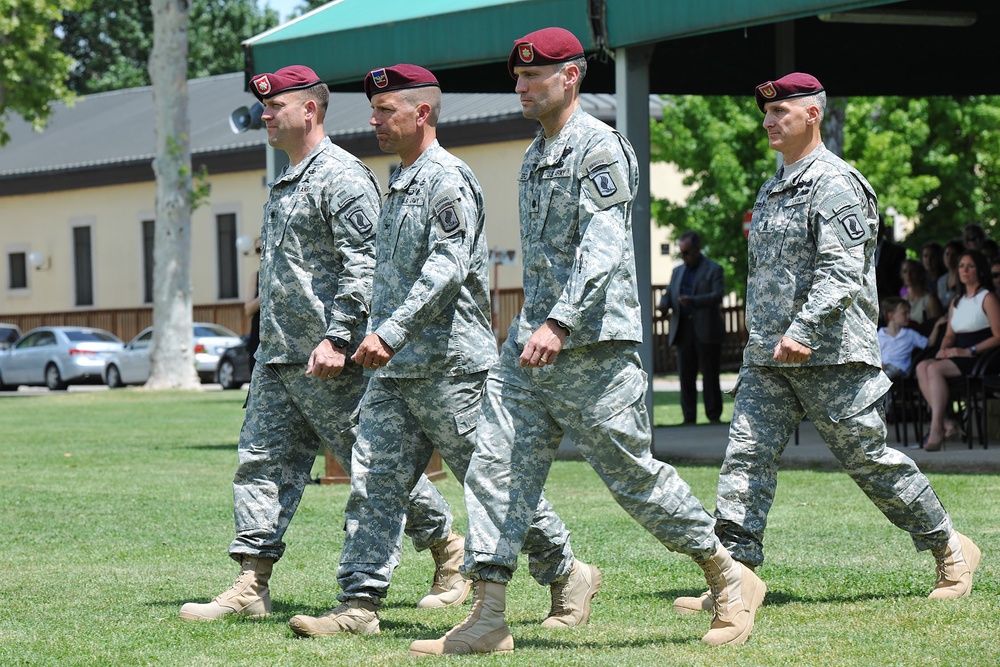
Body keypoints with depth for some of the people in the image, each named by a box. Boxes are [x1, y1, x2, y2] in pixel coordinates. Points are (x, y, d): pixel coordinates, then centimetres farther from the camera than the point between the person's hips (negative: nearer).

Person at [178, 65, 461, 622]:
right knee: (263, 463, 1)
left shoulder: (342, 176, -11)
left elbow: (364, 266, -19)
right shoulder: (286, 183, 19)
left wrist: (337, 338, -26)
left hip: (331, 360, -9)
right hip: (277, 359, 9)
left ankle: (452, 552, 15)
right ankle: (252, 587, 0)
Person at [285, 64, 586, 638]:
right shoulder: (400, 185, 19)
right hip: (396, 370, 9)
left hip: (450, 365, -9)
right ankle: (360, 606, -2)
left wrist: (391, 333, -27)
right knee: (374, 484, 0)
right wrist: (379, 339, 21)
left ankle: (568, 575, 15)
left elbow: (446, 271, -22)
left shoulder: (449, 180, -11)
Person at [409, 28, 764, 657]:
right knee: (496, 470, -1)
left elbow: (603, 249, -21)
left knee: (633, 474, -1)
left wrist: (560, 323, -31)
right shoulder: (535, 156, 18)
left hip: (592, 346, -8)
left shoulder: (600, 147, -10)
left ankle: (731, 580, 15)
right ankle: (488, 619, -2)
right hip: (530, 345, 9)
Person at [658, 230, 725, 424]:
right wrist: (664, 304, -6)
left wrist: (693, 301, -24)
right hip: (683, 331, 5)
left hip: (706, 331, -5)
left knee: (710, 375, -2)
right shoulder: (678, 271, 19)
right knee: (686, 376, 3)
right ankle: (689, 418, 6)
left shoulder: (713, 270, 1)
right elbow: (669, 293, 19)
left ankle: (714, 417, 1)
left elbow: (718, 295, -10)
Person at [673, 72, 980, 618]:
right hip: (767, 356, 8)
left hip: (829, 353, -8)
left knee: (868, 460, 1)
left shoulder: (834, 183, -10)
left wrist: (802, 332, -28)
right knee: (746, 456, -5)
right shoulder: (773, 189, 18)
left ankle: (950, 549, 18)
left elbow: (841, 271, -20)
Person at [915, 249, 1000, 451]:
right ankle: (945, 422, -29)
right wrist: (943, 349, 2)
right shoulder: (957, 302, 22)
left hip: (979, 359, -7)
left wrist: (969, 351, -17)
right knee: (922, 367, -20)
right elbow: (949, 334, 25)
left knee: (935, 369, -29)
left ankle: (936, 429, -33)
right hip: (957, 357, 7)